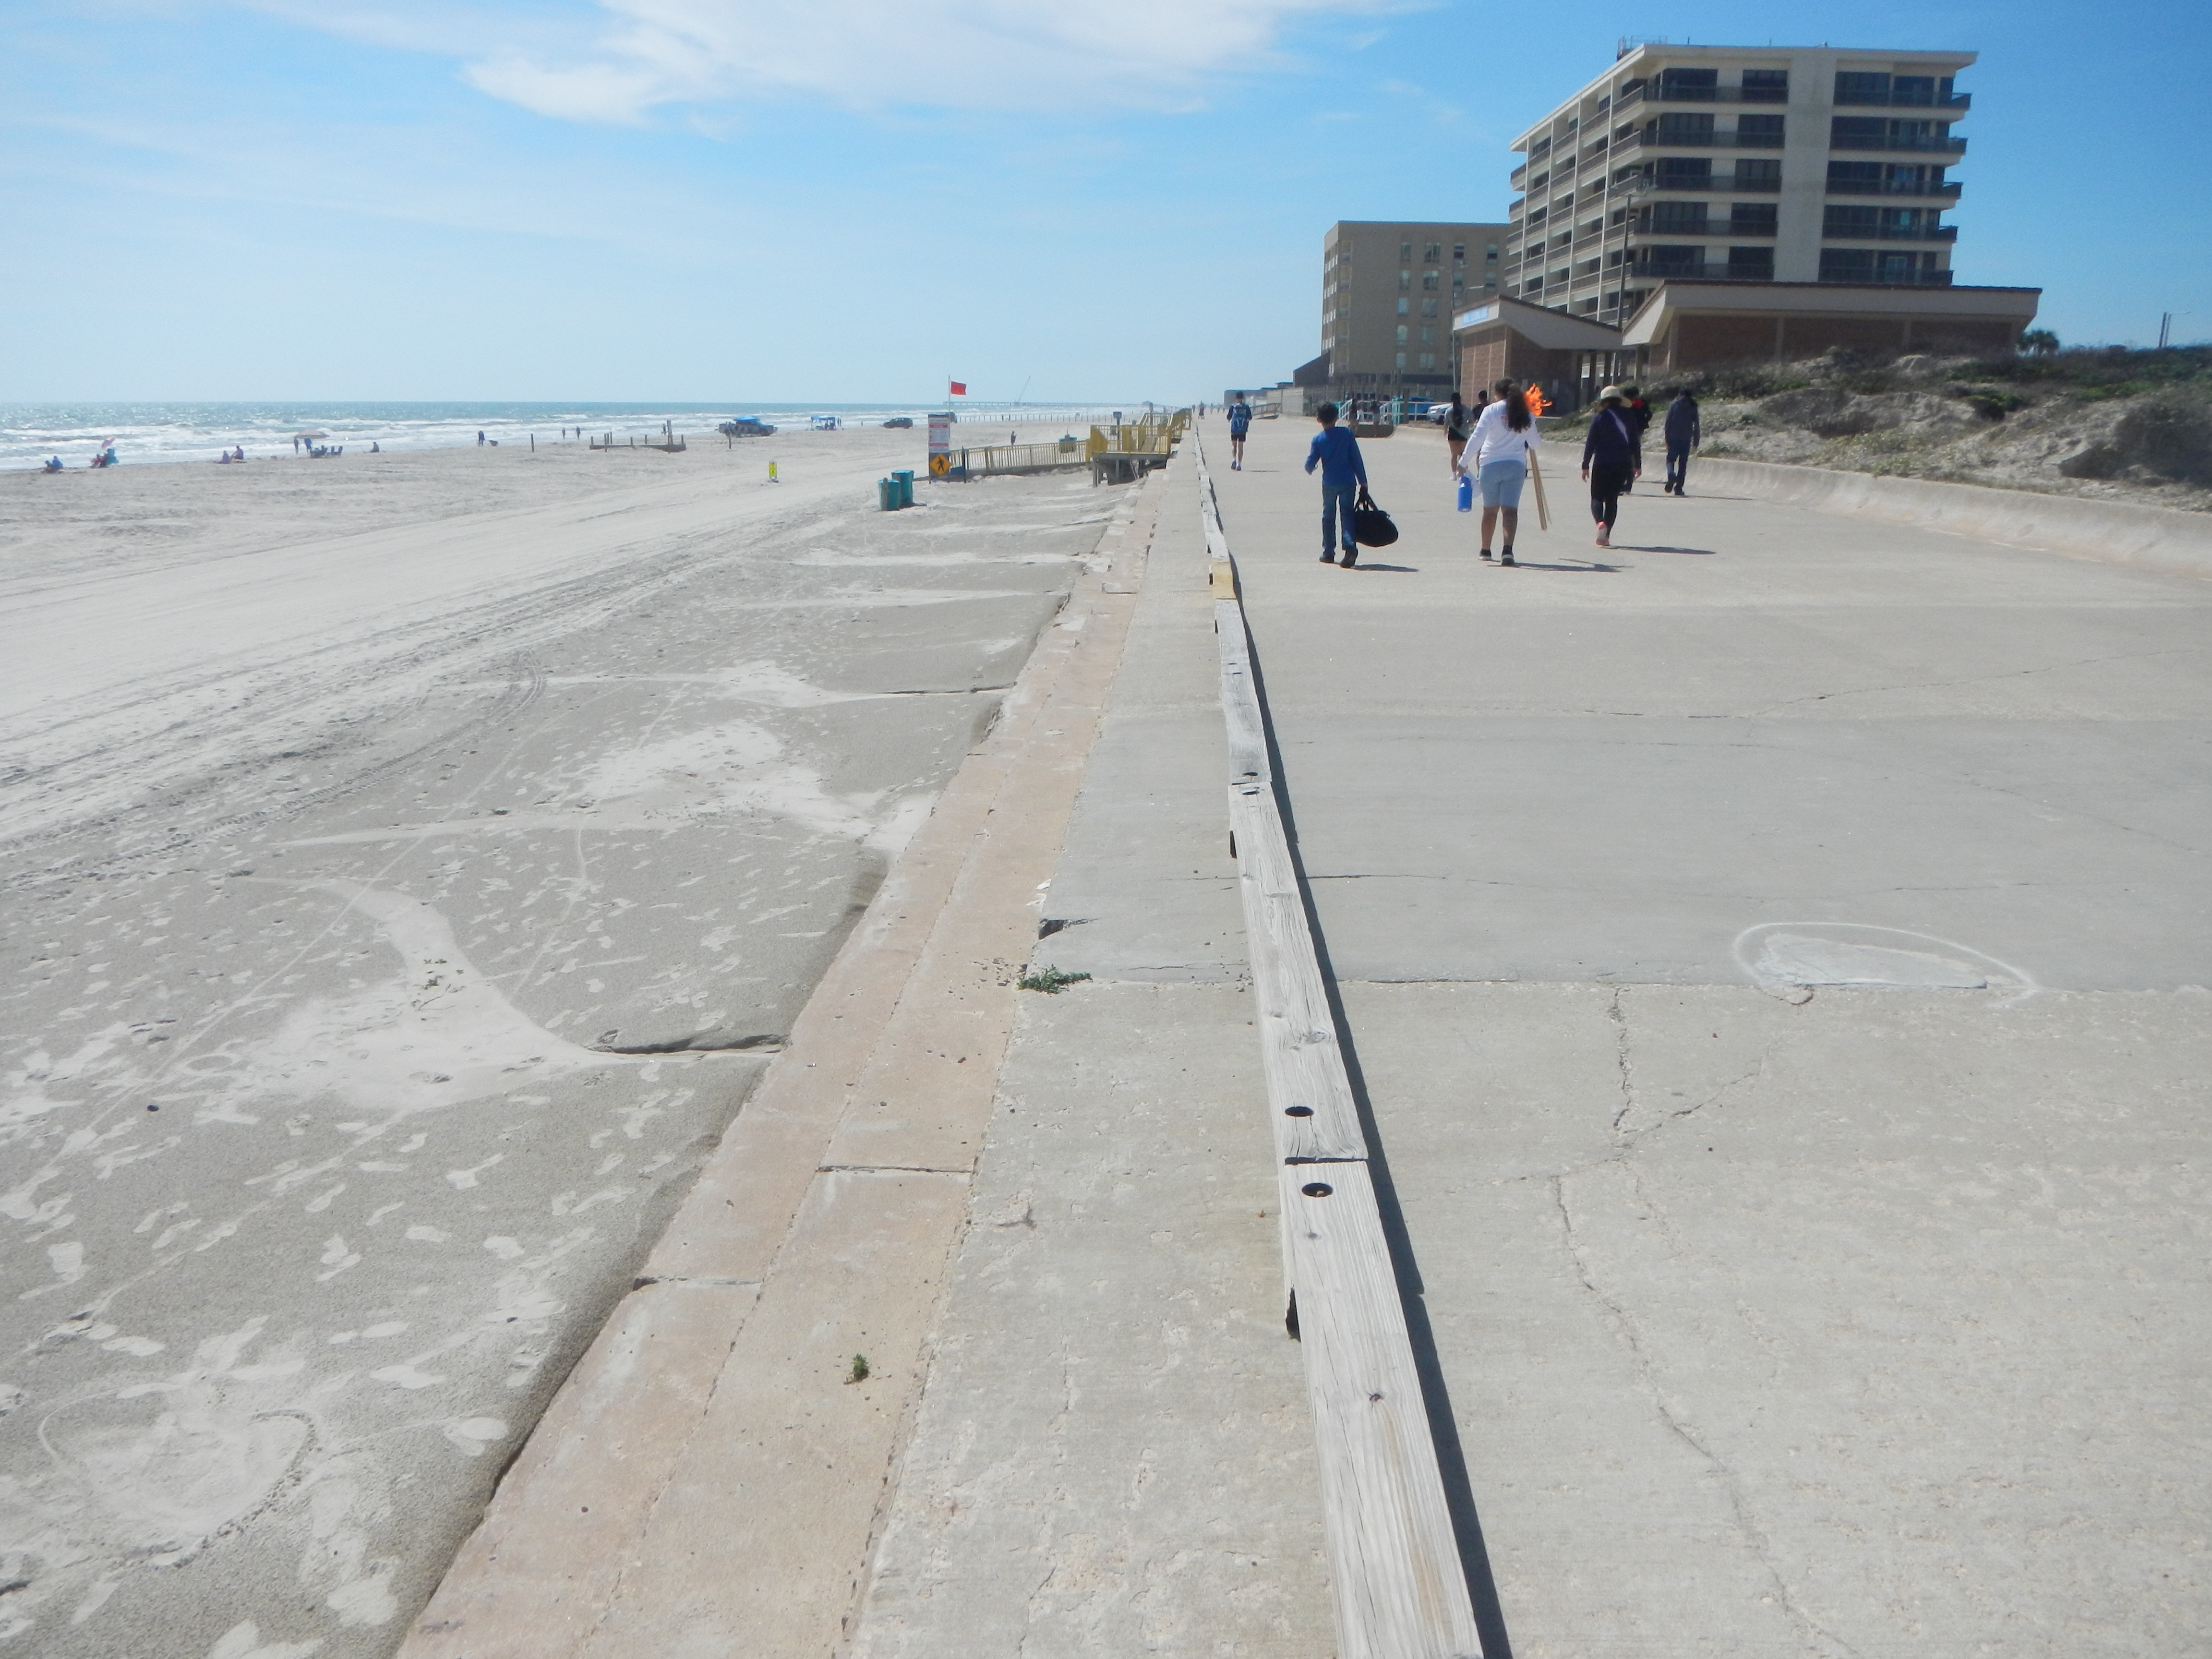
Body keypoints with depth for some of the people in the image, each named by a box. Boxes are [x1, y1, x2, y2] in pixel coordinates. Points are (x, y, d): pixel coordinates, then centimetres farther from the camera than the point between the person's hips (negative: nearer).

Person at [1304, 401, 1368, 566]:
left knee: (1328, 517, 13)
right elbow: (1357, 459, -2)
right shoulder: (1346, 434, -2)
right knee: (1347, 515, 3)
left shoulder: (1318, 439, -4)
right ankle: (1350, 545, -19)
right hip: (1348, 482, 0)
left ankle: (1329, 552, 15)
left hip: (1329, 483, 0)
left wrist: (1310, 469, 23)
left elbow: (1310, 464, -2)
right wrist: (1363, 481, 4)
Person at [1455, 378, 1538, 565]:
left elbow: (1477, 438, -10)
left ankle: (1485, 550, 24)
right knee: (1510, 509, -4)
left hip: (1491, 465, -2)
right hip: (1516, 466, 2)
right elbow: (1536, 444, 14)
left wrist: (1464, 462, -5)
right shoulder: (1526, 415, 7)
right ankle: (1508, 548, -23)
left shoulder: (1491, 411, -4)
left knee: (1490, 509, 11)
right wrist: (1539, 443, 38)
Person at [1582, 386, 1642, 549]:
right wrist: (1637, 465, 13)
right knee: (1612, 499, 10)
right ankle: (1606, 536, 4)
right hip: (1623, 465, 3)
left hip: (1602, 464, -3)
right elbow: (1635, 443, 8)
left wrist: (1585, 465, 1)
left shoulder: (1599, 417, -3)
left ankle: (1601, 522, -25)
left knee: (1597, 497, 5)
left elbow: (1591, 443, -4)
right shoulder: (1629, 418, 6)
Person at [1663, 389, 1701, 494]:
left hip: (1674, 438, -1)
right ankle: (1679, 488, 1)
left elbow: (1668, 423, -1)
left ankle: (1671, 475, -23)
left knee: (1671, 459, 9)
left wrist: (1667, 440, 2)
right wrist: (1696, 442, 9)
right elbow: (1697, 425, 5)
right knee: (1683, 463, 5)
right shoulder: (1693, 407, 7)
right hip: (1687, 439, 1)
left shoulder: (1673, 405, 3)